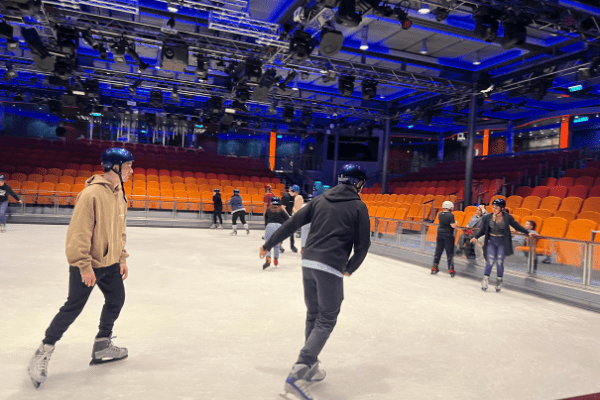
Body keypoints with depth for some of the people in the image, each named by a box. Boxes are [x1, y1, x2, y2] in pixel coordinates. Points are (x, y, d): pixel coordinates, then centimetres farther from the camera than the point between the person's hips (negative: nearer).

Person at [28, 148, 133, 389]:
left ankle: (102, 346, 30)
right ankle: (43, 354, 20)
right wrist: (84, 265, -21)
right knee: (73, 308, 1)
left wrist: (122, 258, 13)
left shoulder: (119, 193, 7)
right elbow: (79, 232, -23)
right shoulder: (92, 193, -22)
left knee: (116, 300, 13)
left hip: (109, 263, 8)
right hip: (87, 265, -8)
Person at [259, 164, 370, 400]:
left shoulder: (321, 200, 11)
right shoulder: (358, 207, 0)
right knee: (326, 321, 2)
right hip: (331, 268, -5)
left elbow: (292, 223, 10)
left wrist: (268, 245, 18)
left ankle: (311, 369, 27)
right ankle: (298, 374, -9)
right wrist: (350, 268, 16)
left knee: (313, 316, 19)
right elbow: (363, 244, 0)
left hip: (308, 262, 6)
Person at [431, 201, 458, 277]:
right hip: (448, 235, -5)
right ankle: (451, 270, 5)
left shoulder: (440, 214, 1)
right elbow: (453, 225, -19)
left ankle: (434, 268, 17)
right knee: (449, 253, 3)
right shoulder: (451, 215, -15)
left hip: (440, 233, 5)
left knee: (438, 251, 12)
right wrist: (456, 222, 1)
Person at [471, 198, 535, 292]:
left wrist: (528, 232, 1)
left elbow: (517, 226, 5)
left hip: (502, 242, 0)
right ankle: (485, 279, 8)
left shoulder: (507, 217, -6)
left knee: (499, 261, -1)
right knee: (490, 261, -8)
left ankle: (499, 281, 18)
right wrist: (476, 237, -9)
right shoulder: (487, 218, -3)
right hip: (491, 241, 0)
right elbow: (482, 230, 5)